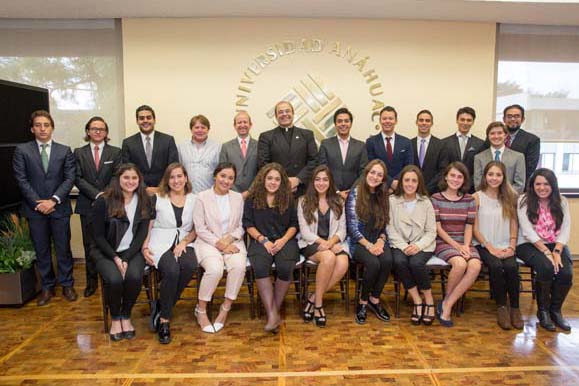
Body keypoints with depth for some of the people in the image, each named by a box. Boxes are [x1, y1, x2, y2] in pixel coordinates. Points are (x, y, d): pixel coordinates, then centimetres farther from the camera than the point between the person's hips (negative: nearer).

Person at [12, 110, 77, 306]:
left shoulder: (65, 151, 5)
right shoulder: (22, 150, 3)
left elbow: (70, 178, -1)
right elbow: (21, 179, -2)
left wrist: (53, 200, -12)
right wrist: (37, 202, -11)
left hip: (59, 208, 0)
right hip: (35, 209, 0)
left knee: (63, 248, 6)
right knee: (41, 251, 9)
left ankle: (67, 285, 20)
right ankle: (47, 287, 22)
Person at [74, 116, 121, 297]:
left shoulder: (115, 152, 7)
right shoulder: (79, 153, 9)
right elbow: (78, 179, 1)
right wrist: (97, 194, -11)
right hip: (88, 205, 1)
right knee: (89, 244, 6)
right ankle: (92, 281, 18)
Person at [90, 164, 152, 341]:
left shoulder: (144, 202, 1)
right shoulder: (103, 201, -6)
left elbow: (142, 234, -2)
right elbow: (98, 236, -5)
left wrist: (126, 259, -14)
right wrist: (116, 258, -15)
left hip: (132, 251, 1)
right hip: (106, 252, -1)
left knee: (134, 277, -29)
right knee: (114, 279, -29)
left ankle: (126, 316, -1)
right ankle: (115, 318, 0)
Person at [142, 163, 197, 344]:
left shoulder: (194, 200, 12)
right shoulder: (157, 198, 9)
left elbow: (196, 228, 9)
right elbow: (147, 225, 6)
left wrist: (184, 242, -9)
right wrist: (145, 248, -9)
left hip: (184, 243, 2)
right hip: (160, 243, -2)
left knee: (190, 266, -32)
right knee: (172, 270, -33)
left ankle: (161, 307, -12)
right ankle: (164, 319, -14)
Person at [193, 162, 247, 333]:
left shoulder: (238, 198, 11)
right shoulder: (203, 197, 1)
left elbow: (241, 226, 8)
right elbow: (200, 229, -5)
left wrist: (229, 239, -11)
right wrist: (219, 244, -14)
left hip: (232, 241, 3)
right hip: (209, 242, -3)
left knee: (239, 266, -29)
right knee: (215, 269, -32)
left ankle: (225, 308, -11)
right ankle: (201, 309, -8)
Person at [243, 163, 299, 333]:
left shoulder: (288, 199, 11)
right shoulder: (252, 199, 8)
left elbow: (293, 224, 10)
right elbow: (248, 224, 5)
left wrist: (283, 240, -7)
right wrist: (263, 240, -8)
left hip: (285, 241, 1)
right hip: (260, 241, 0)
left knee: (285, 268, -31)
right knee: (260, 267, -33)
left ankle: (275, 311, -12)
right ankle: (273, 315, -28)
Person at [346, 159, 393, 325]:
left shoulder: (384, 196, 9)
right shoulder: (355, 194, -5)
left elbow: (385, 225, 9)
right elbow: (352, 227, -9)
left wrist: (381, 241, -9)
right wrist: (369, 245, -18)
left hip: (378, 241, 4)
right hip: (358, 242, -4)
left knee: (387, 260, -27)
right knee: (373, 263, -31)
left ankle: (374, 300, -5)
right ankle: (363, 302, -6)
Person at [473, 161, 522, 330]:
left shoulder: (510, 197, 9)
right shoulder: (477, 197, 0)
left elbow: (513, 224, 8)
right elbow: (474, 228, -3)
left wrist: (512, 247, -5)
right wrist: (490, 247, -11)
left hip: (505, 247, 2)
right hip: (484, 245, -2)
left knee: (511, 267, -27)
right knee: (496, 266, -30)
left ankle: (515, 307, -10)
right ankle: (501, 306, -12)